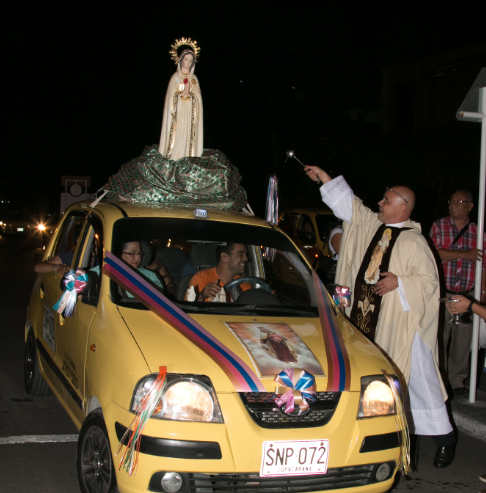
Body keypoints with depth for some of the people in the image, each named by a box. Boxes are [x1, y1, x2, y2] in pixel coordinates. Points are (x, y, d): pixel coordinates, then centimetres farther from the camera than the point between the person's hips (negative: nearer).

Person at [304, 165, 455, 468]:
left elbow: (430, 281, -12)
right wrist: (327, 180, 12)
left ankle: (443, 436, 12)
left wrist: (399, 282, -22)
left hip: (399, 325, -7)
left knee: (416, 379, -1)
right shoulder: (372, 224, 9)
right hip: (365, 319, 7)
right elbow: (349, 205, 16)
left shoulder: (414, 242, -11)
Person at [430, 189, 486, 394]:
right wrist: (465, 254, -14)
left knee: (463, 339, 4)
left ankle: (457, 379, 17)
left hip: (467, 295, 2)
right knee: (439, 337, -1)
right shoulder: (439, 226, 4)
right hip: (443, 293, -2)